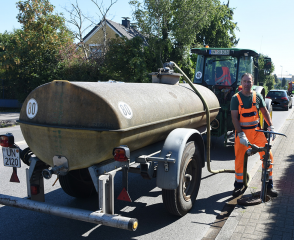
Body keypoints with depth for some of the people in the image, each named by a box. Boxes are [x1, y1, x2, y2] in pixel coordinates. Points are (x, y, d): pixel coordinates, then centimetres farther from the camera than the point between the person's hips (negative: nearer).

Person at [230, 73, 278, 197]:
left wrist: (271, 126, 2)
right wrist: (241, 134, -19)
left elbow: (265, 111, 13)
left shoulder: (257, 96, 5)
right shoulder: (236, 98, -4)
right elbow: (234, 117, -10)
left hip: (257, 131, 2)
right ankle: (239, 185, 20)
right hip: (242, 132, -2)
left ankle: (269, 185, 9)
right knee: (239, 159, 1)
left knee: (267, 155, -6)